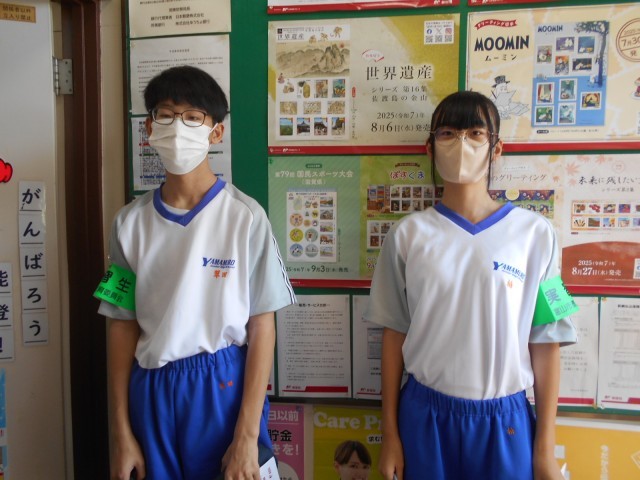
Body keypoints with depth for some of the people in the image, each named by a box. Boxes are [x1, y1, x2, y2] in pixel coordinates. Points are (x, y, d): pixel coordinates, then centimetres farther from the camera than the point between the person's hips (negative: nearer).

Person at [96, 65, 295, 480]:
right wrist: (121, 433, 4)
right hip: (152, 391, 3)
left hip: (225, 387, -3)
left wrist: (247, 437, -10)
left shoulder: (245, 217, -10)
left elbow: (262, 326, -8)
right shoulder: (131, 222, 0)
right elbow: (123, 326, 4)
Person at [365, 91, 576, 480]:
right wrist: (390, 434, 3)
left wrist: (546, 449, 1)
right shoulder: (408, 235, -3)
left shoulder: (535, 233, -5)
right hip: (424, 416, 1)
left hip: (504, 420, 0)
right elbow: (395, 333, 1)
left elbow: (545, 342, -2)